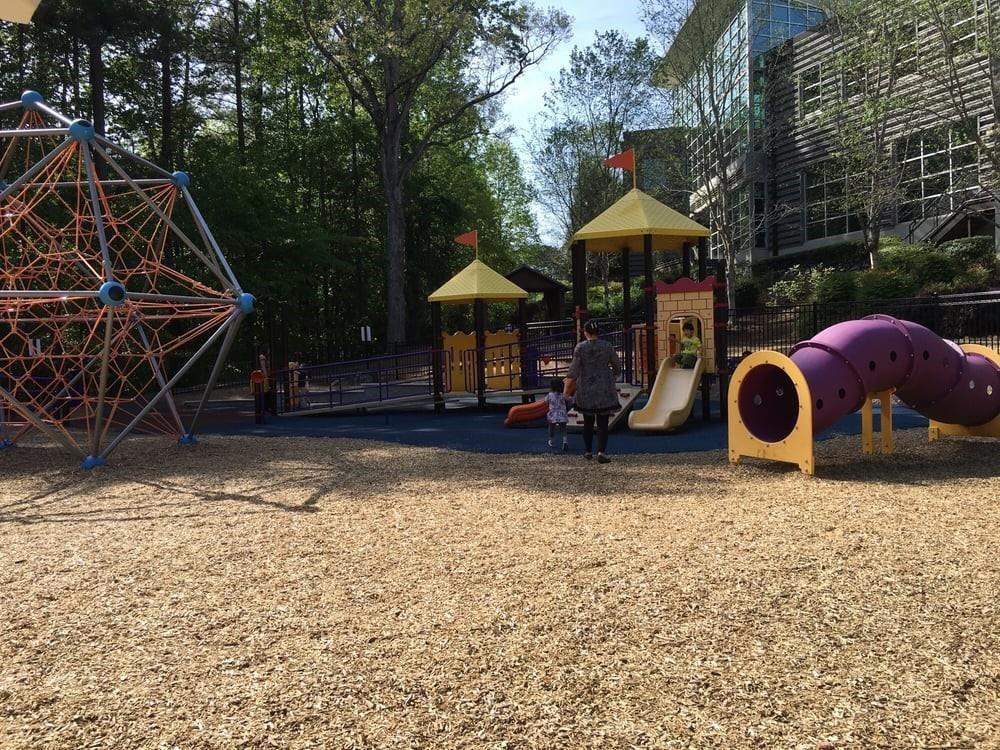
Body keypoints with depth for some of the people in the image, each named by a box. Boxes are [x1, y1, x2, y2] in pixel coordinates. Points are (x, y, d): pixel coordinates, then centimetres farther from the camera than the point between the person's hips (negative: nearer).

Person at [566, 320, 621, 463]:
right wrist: (615, 376, 28)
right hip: (605, 389, 0)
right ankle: (601, 451, -12)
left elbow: (574, 369, -10)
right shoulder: (607, 346, -3)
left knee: (588, 422, 13)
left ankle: (588, 451, 20)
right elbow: (617, 365, 10)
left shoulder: (580, 347, -8)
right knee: (602, 422, 1)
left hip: (586, 389, 0)